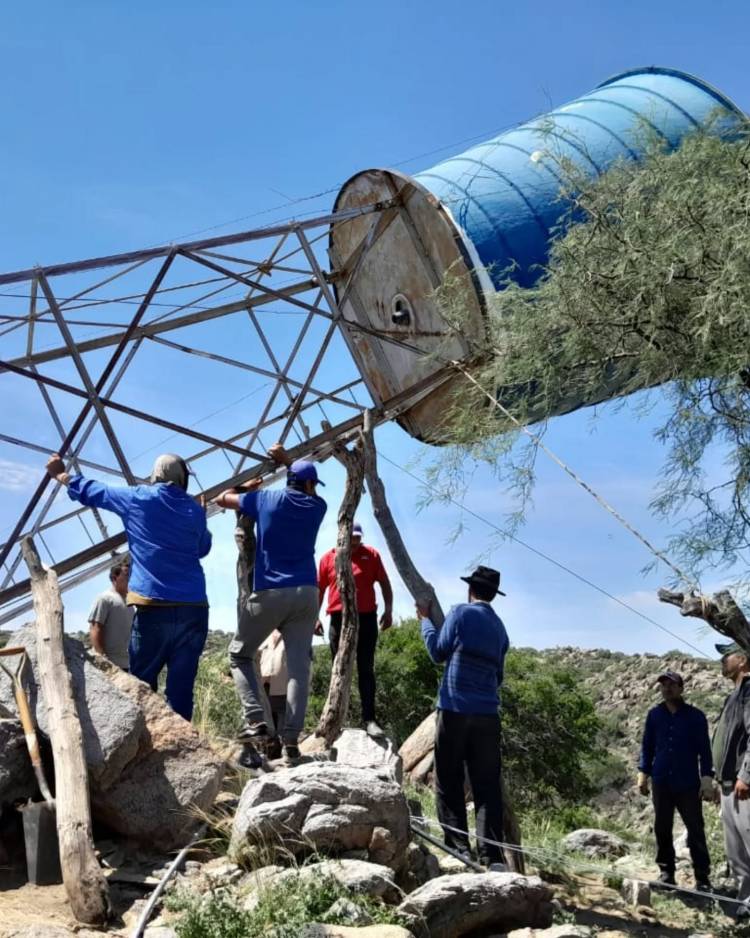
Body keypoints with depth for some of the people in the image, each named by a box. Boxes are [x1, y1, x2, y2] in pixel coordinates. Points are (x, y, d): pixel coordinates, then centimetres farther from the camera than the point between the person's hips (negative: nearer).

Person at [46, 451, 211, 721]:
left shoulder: (137, 498, 6)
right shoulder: (196, 510, 12)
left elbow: (90, 491, 20)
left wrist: (60, 474, 36)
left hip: (154, 608, -2)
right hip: (194, 608, 2)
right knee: (181, 688, 1)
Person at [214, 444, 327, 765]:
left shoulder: (266, 499, 3)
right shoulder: (317, 506, 11)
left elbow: (222, 499, 16)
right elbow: (307, 493, 37)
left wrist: (246, 488, 32)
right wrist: (287, 460, 37)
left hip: (269, 593, -2)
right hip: (306, 594, 2)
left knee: (240, 655, 12)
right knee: (299, 666, 0)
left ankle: (257, 723, -6)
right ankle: (291, 740, -9)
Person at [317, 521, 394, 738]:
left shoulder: (371, 555, 5)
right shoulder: (328, 557, 6)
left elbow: (384, 583, 8)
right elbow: (319, 589, 11)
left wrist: (388, 610, -3)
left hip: (366, 618, -1)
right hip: (338, 619, 1)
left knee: (366, 670, -1)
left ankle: (369, 719, -4)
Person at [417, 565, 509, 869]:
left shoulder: (461, 613, 0)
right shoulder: (500, 628, 16)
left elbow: (438, 653, 7)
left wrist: (425, 619, 19)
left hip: (455, 709, -4)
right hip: (488, 713, 4)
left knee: (449, 783, 3)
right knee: (487, 786, 3)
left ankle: (459, 849, -2)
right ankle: (492, 855, -3)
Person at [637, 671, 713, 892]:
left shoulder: (695, 716, -1)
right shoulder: (654, 715, 6)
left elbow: (704, 749, 0)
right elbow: (647, 746, 11)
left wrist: (707, 778, -7)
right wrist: (643, 773, 6)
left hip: (688, 783, -3)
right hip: (661, 782, 3)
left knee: (695, 829, -2)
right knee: (662, 829, 7)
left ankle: (702, 877, 4)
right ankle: (666, 872, 16)